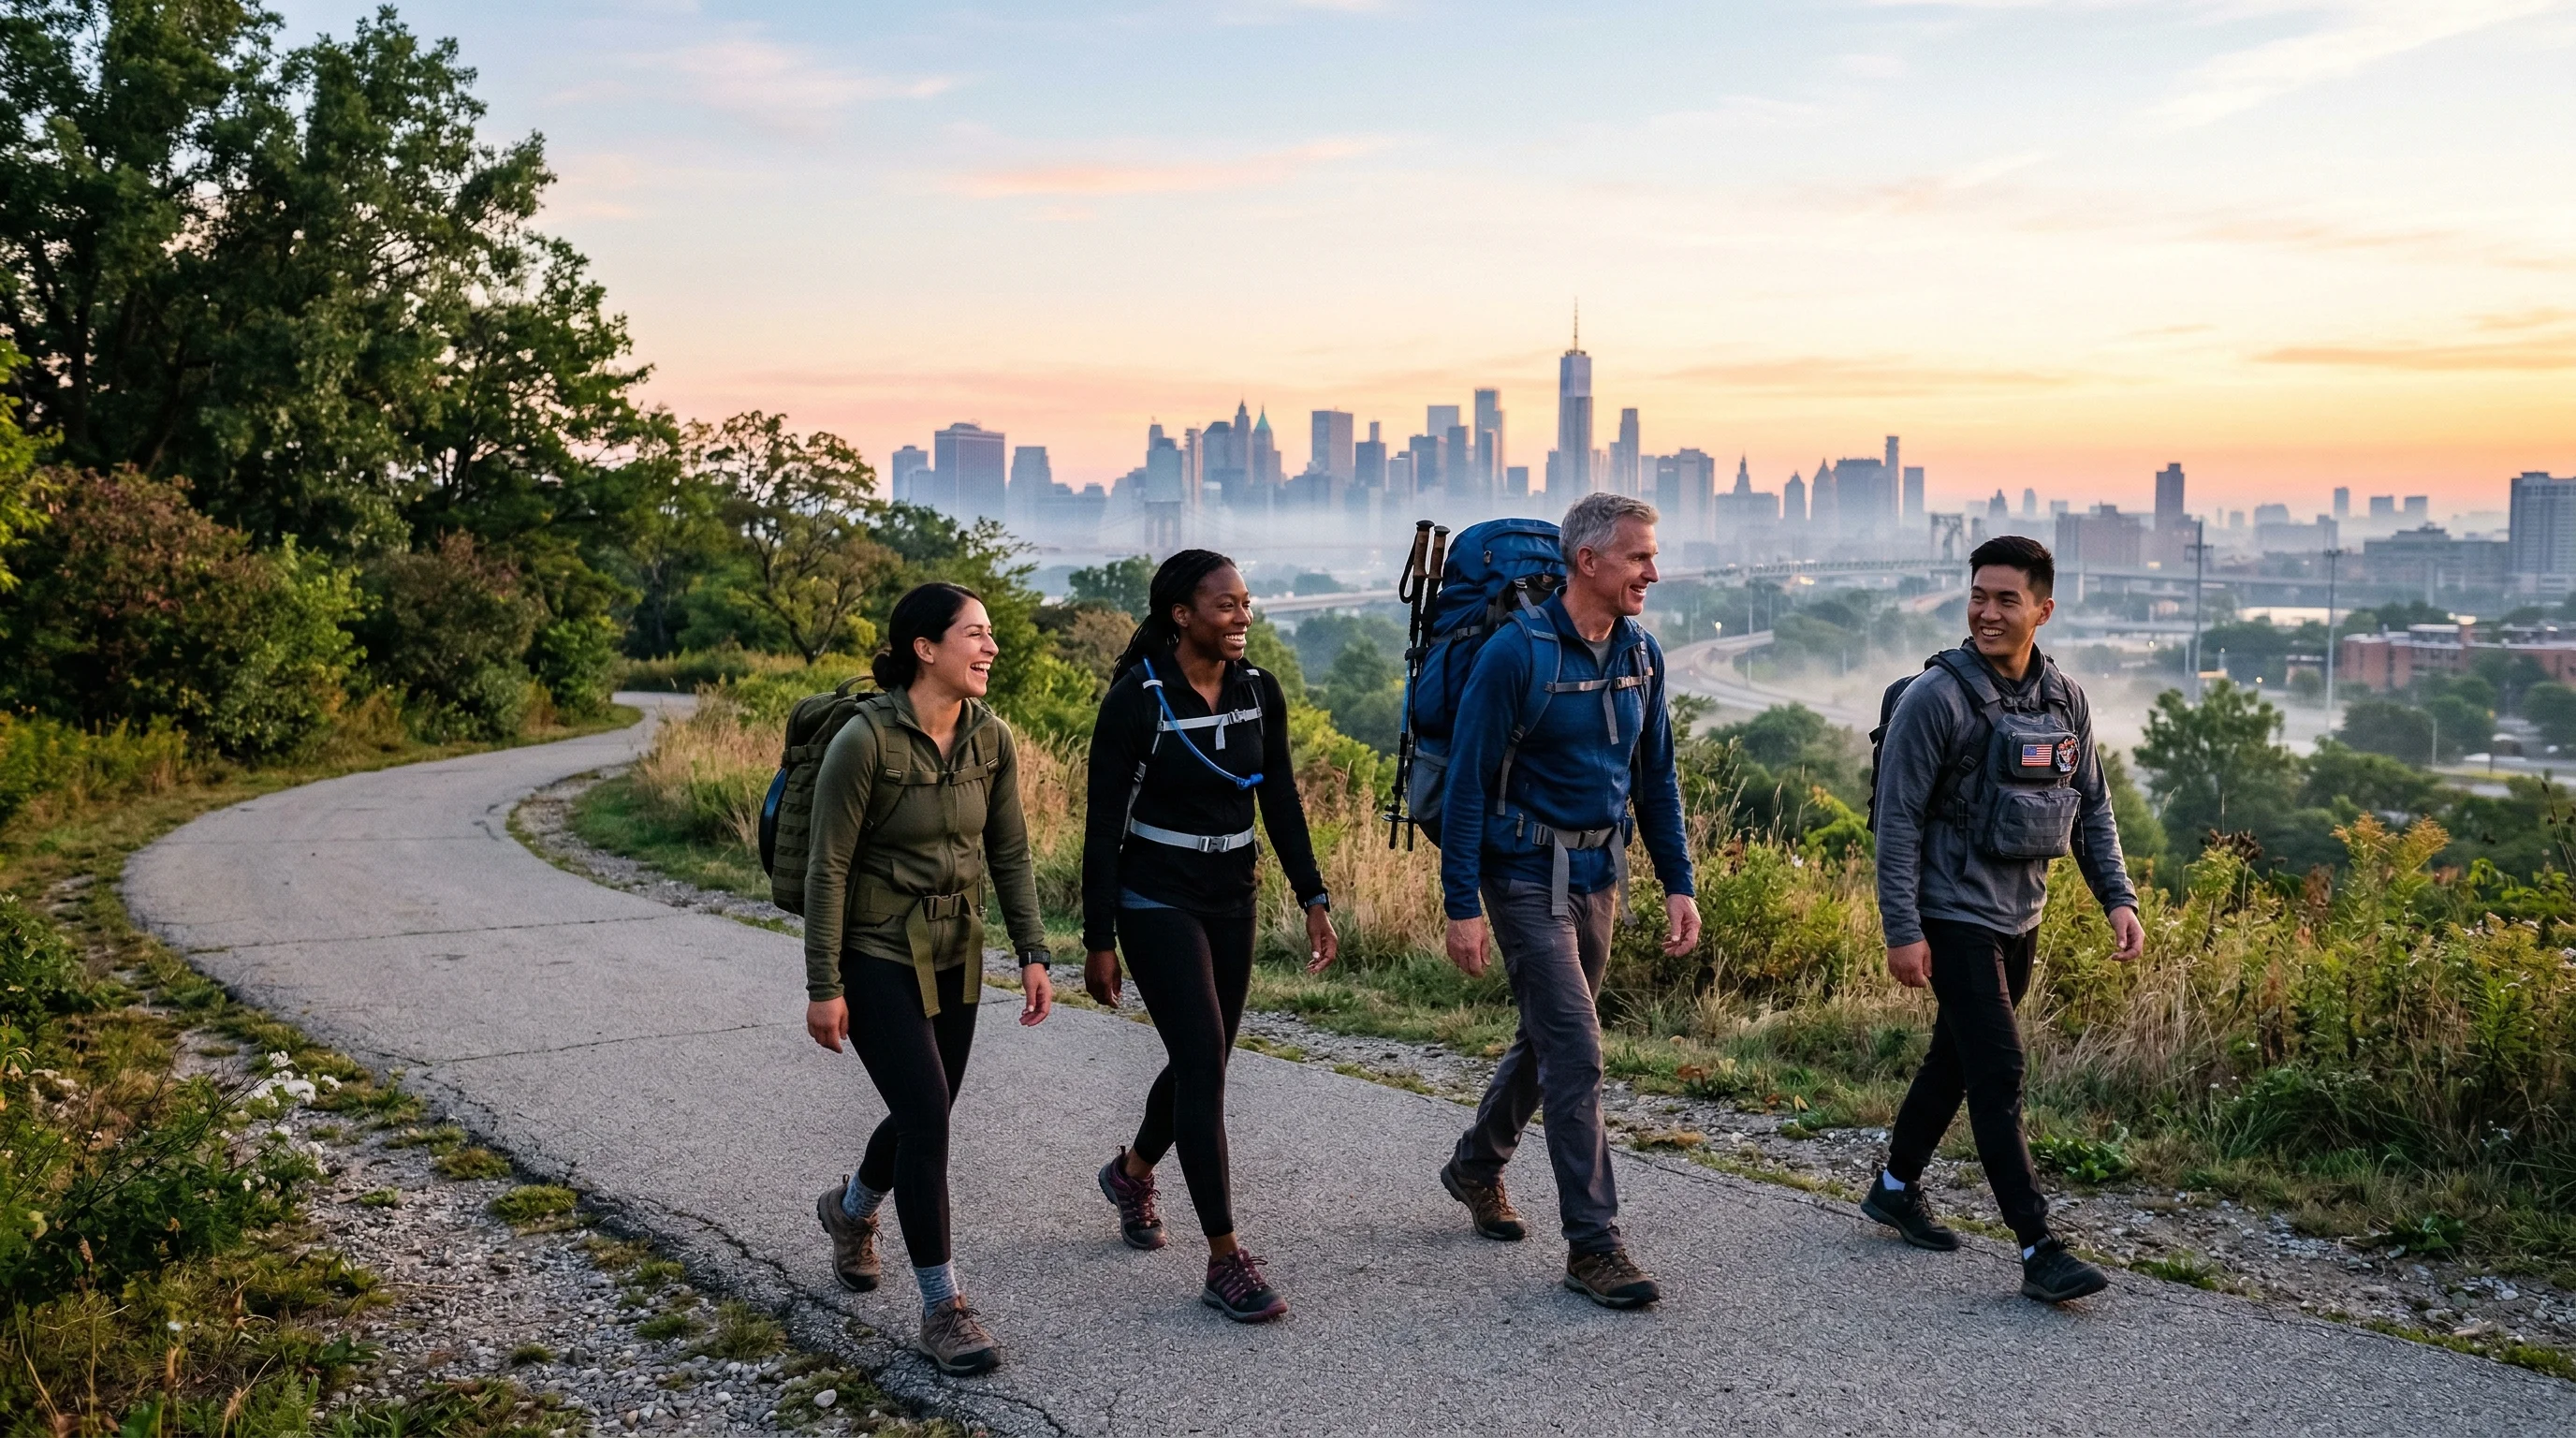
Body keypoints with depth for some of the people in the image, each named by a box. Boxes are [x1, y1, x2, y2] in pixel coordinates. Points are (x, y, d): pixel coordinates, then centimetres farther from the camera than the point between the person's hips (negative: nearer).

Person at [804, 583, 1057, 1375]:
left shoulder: (991, 737, -3)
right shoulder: (864, 740, -20)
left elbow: (1009, 853, 6)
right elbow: (827, 869, -16)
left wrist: (1032, 953, 1)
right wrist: (823, 988, -15)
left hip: (955, 958, 6)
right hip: (877, 959, -6)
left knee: (926, 1114, 17)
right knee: (927, 1119, -11)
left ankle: (850, 1208, 49)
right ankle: (943, 1308, 2)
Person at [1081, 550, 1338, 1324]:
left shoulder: (1259, 691, 0)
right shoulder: (1137, 700, -16)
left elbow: (1281, 801, 8)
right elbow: (1103, 826, -12)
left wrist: (1313, 899, 3)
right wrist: (1099, 942, -12)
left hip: (1231, 899, 6)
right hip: (1156, 901, -6)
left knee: (1204, 1060, 14)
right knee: (1204, 1063, -11)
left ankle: (1131, 1172, 44)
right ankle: (1226, 1260, -5)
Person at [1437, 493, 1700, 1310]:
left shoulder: (1641, 655, 4)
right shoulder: (1517, 653, -17)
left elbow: (1656, 779, 12)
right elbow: (1467, 783, -15)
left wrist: (1678, 885, 7)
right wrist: (1463, 905, -17)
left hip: (1600, 875, 7)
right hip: (1529, 875, -7)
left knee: (1547, 1036, 18)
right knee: (1575, 1052, -10)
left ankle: (1476, 1167, 40)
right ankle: (1593, 1244, -2)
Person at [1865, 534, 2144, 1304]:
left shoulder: (2066, 701, 5)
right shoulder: (1937, 697, -14)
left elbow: (2091, 808, 14)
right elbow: (1898, 818, -14)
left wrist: (2118, 897, 2)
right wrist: (1901, 929, -18)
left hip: (2021, 916, 7)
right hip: (1955, 916, -7)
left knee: (1957, 1058, 17)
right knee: (1999, 1073, -10)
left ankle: (1897, 1188, 35)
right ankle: (2038, 1249, -8)